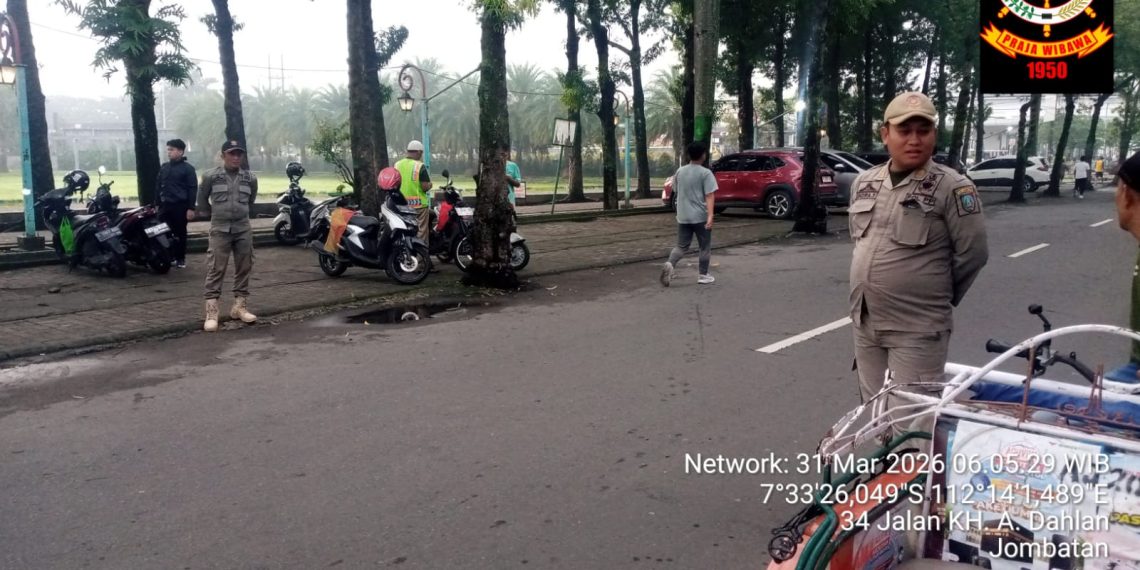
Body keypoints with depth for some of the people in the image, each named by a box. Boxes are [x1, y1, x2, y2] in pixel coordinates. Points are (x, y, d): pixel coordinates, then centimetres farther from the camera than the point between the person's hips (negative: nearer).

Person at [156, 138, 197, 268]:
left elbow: (192, 189, -8)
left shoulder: (188, 168, -4)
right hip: (165, 205, 5)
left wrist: (191, 208, -13)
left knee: (180, 233, 2)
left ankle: (180, 259, 11)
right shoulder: (164, 167, 13)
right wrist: (157, 204, 13)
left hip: (180, 206, -5)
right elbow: (159, 186, 18)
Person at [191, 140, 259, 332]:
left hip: (243, 230, 3)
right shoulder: (211, 176, -3)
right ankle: (211, 312, -6)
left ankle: (239, 306, 19)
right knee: (215, 270, -7)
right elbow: (202, 199, 12)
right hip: (220, 230, -3)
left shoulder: (250, 178, 4)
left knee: (243, 269, 7)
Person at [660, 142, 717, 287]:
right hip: (700, 216, -4)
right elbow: (709, 196, -17)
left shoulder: (680, 171, 6)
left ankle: (670, 264, -15)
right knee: (705, 247, 11)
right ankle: (703, 275, 15)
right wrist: (710, 216, -21)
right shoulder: (706, 173, -9)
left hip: (683, 216, 4)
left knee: (681, 246, 10)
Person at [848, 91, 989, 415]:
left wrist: (937, 297, 1)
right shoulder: (863, 183, 8)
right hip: (865, 324, 6)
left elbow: (972, 253, -9)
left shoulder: (952, 188, -11)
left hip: (917, 330, -6)